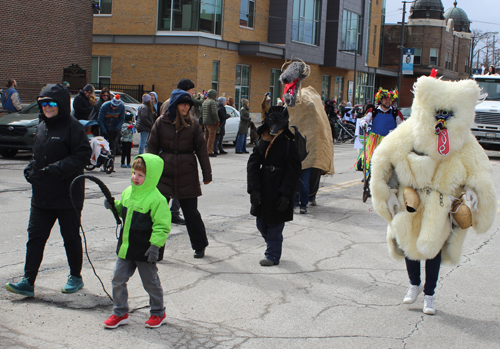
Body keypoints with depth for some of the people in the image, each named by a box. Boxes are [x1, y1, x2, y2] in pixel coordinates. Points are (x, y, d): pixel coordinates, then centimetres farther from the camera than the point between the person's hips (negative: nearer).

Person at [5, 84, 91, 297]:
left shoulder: (72, 127, -11)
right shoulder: (42, 126, 12)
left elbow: (83, 155, -17)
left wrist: (56, 169, -24)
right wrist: (31, 169, 4)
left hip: (67, 195, -6)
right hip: (41, 195, 7)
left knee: (71, 237, 8)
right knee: (35, 236, 3)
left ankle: (76, 277, 24)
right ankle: (28, 281, 5)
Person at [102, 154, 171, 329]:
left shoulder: (156, 199, -18)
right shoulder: (128, 192, 5)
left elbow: (161, 226, -17)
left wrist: (155, 245, -22)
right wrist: (114, 205, 3)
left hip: (145, 251, -7)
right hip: (126, 247, 7)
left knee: (150, 282, 8)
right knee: (118, 279, 9)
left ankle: (158, 313, 27)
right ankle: (120, 313, 23)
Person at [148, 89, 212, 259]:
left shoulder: (193, 123, 1)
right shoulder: (161, 122, 0)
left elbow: (201, 149, 4)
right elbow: (152, 148, 5)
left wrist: (206, 173, 3)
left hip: (187, 176, 0)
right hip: (163, 174, 1)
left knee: (191, 212, 7)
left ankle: (200, 246, 23)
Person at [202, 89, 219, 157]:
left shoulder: (205, 102, 16)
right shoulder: (213, 102, -13)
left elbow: (202, 112, 21)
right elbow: (214, 113, -21)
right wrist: (217, 121, -12)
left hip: (205, 122, 9)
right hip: (211, 123, -9)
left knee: (207, 137, 15)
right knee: (211, 137, -6)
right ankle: (210, 152, -6)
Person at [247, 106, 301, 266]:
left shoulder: (288, 145, -7)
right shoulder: (261, 142, 4)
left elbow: (293, 172, -9)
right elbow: (252, 166, 0)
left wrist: (285, 195, -15)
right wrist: (254, 189, -10)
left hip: (278, 192, -4)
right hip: (262, 191, 5)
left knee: (275, 225, 2)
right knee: (261, 224, 12)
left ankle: (273, 255, 15)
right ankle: (274, 246, 33)